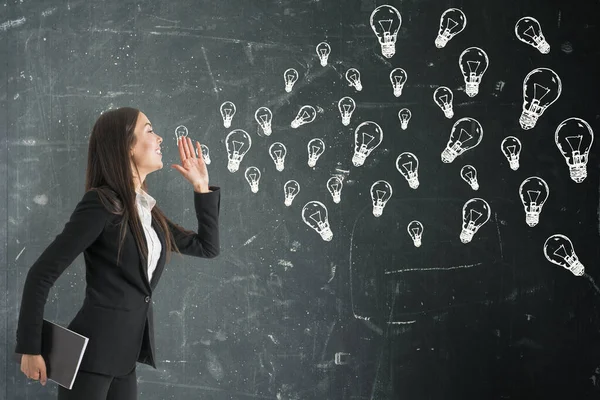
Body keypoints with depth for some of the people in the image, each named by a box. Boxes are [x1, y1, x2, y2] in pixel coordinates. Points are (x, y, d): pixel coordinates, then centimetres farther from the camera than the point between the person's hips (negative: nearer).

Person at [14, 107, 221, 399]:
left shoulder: (148, 210, 10)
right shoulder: (101, 204, -14)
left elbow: (206, 247, 18)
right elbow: (42, 274, -15)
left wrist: (201, 187, 11)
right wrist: (30, 348, -15)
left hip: (125, 359, 8)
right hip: (92, 354, -8)